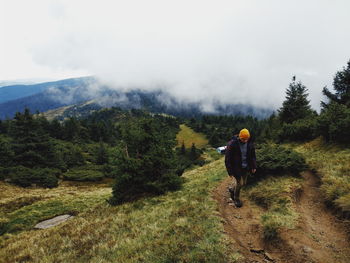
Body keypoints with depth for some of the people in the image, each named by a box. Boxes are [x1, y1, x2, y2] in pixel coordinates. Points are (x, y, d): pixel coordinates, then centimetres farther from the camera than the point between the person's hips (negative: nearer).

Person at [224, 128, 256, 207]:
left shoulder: (250, 143, -6)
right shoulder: (232, 144, -21)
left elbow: (253, 155, 9)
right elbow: (227, 158, -16)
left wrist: (254, 166, 5)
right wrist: (230, 171, -16)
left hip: (246, 168, 5)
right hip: (236, 168, -5)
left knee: (243, 183, 15)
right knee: (239, 183, 0)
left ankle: (232, 190, 44)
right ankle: (236, 199, 24)